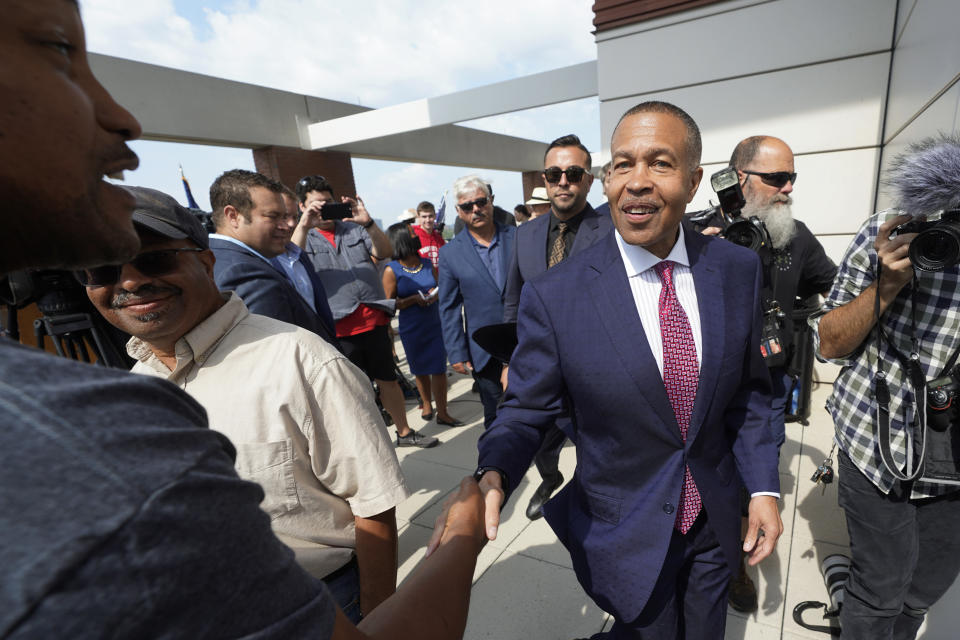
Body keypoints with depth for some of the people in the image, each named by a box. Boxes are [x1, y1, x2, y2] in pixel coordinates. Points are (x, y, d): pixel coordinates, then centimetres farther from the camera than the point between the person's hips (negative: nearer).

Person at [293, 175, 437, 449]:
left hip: (374, 321, 3)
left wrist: (368, 222, -14)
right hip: (339, 329, -3)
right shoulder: (302, 237, 6)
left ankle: (404, 432, 32)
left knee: (388, 380, 15)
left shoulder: (355, 229, 13)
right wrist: (303, 226, -24)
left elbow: (385, 252, 0)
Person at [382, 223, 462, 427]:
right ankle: (426, 404, 39)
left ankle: (442, 413, 10)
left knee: (439, 368, -1)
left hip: (435, 324, 2)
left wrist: (436, 294, -8)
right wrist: (414, 299, -20)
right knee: (419, 369, 15)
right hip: (411, 329, -2)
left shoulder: (428, 263, 4)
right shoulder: (392, 270, -8)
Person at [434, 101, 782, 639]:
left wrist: (764, 488, -2)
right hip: (625, 535, -4)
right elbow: (528, 409, -14)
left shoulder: (738, 270, -9)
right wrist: (491, 476, -31)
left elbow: (748, 389, 1)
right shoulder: (552, 296, -23)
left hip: (715, 523, 5)